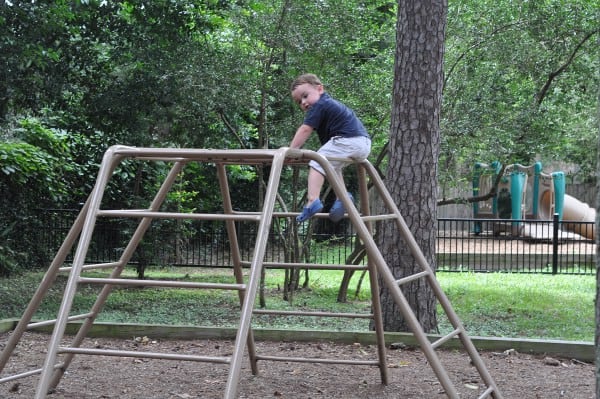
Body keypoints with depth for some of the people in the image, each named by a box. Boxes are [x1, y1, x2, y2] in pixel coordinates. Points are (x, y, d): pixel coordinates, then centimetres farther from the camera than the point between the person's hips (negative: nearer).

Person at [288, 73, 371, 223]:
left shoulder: (319, 105, -1)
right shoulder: (330, 103, 29)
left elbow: (305, 130, -6)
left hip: (348, 140, -10)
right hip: (364, 143, 10)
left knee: (317, 163, -13)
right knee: (333, 165, 30)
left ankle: (313, 200, -26)